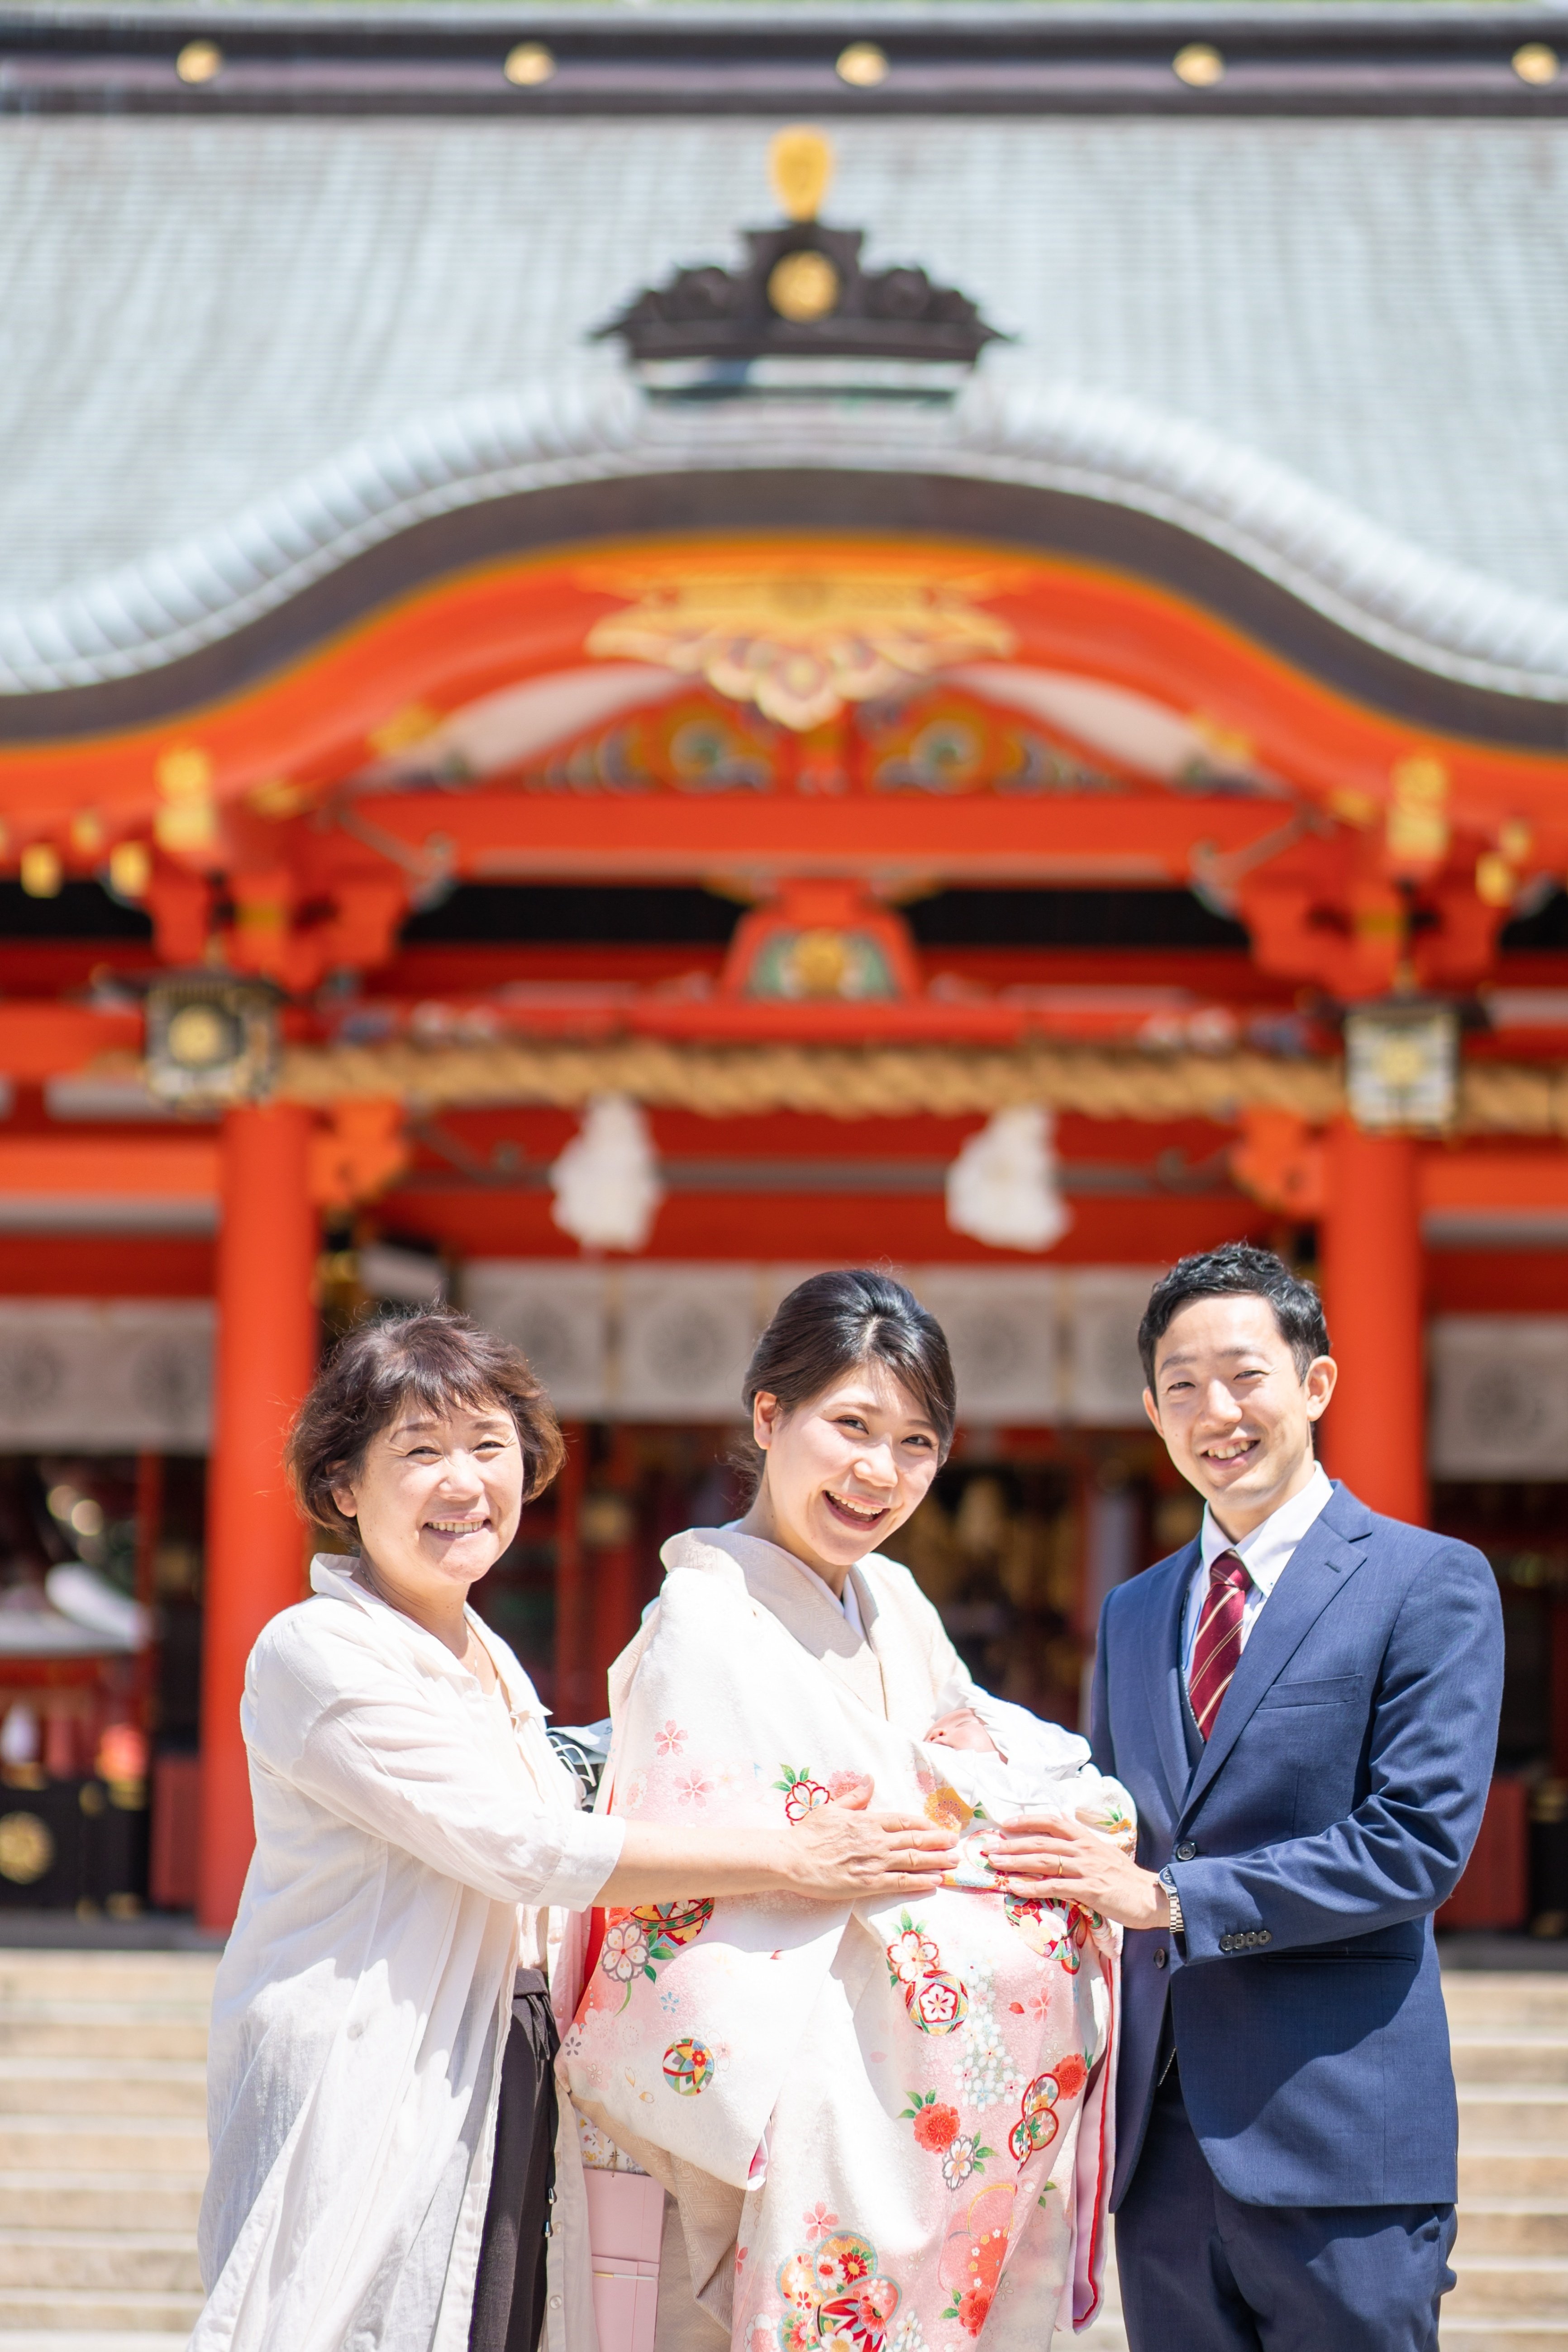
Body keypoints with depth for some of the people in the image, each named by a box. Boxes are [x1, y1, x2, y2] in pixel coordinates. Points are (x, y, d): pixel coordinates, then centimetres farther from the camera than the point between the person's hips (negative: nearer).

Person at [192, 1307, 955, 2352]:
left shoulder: (491, 1663, 17)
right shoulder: (317, 1654, -10)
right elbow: (524, 1851, -16)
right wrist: (791, 1861, -14)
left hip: (510, 2106, 8)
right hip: (359, 2107, -8)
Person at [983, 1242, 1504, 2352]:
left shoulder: (1432, 1584, -2)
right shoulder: (1133, 1612, 18)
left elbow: (1419, 1842, -12)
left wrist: (1172, 1897, -17)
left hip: (1334, 2136, -6)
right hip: (1164, 2141, 6)